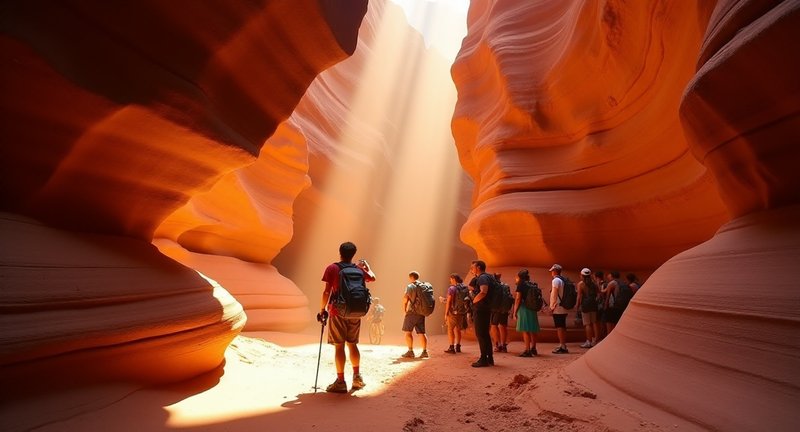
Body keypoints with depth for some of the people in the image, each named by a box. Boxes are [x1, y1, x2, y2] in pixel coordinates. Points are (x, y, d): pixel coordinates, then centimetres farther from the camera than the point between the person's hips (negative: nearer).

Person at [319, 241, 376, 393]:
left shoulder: (332, 268, -5)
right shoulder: (359, 269, 6)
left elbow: (327, 291, -10)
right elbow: (372, 278, 24)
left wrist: (323, 309, -1)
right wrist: (366, 265, 39)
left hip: (338, 312, -4)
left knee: (339, 346, 2)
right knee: (353, 344, 16)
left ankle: (340, 382, 7)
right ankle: (357, 377, 23)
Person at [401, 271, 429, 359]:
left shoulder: (410, 286, -8)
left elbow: (405, 298, -17)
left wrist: (404, 309, -3)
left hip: (412, 312, -6)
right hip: (422, 313, 6)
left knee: (408, 331, 2)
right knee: (421, 332, 10)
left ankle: (410, 351, 0)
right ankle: (424, 351, 7)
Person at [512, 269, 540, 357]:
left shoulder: (521, 284, -5)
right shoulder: (532, 285, 14)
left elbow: (518, 299, -10)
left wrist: (515, 312, -7)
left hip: (523, 308, -7)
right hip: (533, 309, 8)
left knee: (525, 330, -5)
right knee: (532, 330, 15)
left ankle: (527, 350, -6)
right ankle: (533, 349, 25)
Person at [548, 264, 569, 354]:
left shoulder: (556, 280, -11)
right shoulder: (563, 280, 14)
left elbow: (554, 295, -16)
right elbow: (562, 294, 14)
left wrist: (552, 306, -10)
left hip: (557, 308, -9)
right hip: (563, 308, 9)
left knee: (559, 327, -6)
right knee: (563, 327, 12)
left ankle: (562, 346, -5)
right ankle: (563, 345, 18)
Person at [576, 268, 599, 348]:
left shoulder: (580, 283, -4)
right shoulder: (593, 283, 9)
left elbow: (579, 296, -7)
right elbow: (596, 294, 9)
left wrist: (578, 305, -3)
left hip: (585, 303, -5)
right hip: (594, 303, 5)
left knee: (587, 323, -3)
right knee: (594, 322, 12)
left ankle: (589, 342, -2)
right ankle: (595, 340, 16)